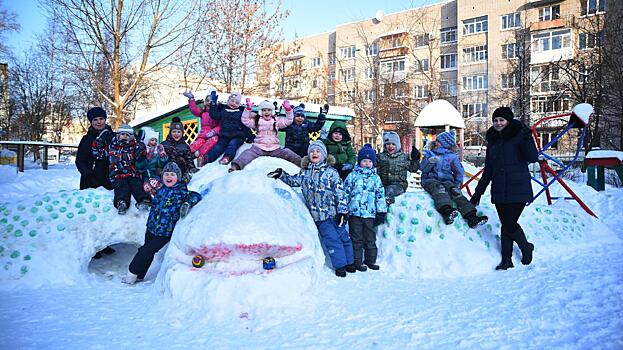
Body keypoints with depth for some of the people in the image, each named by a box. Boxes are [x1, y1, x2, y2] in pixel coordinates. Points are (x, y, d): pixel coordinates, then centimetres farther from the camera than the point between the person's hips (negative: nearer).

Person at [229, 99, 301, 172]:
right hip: (259, 147, -2)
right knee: (248, 154, -29)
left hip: (274, 148, 2)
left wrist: (288, 110, -8)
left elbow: (289, 120, 8)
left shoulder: (277, 121, 13)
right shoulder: (256, 121, 11)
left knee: (288, 154, -17)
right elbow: (245, 120, 1)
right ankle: (236, 165, -48)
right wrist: (248, 109, -11)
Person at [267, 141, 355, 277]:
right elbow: (294, 181, 20)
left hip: (333, 213, -2)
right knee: (331, 240, 2)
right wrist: (281, 174, 6)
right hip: (318, 215, 2)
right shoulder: (305, 172, 7)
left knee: (343, 237, 8)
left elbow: (340, 192, -8)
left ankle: (349, 262, 25)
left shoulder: (331, 172, -6)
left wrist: (343, 210, -12)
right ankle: (340, 265, 12)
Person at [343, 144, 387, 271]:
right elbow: (345, 193, 2)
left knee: (370, 238, 10)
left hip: (370, 213, 3)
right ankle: (357, 261, 12)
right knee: (357, 238, 3)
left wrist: (381, 212, 7)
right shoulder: (352, 176, 2)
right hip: (355, 213, -2)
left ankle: (370, 260, 24)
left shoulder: (376, 178, 9)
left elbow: (380, 196, 11)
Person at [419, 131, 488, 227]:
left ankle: (471, 216, -47)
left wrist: (457, 185, 10)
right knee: (438, 188, -37)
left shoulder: (451, 156, 15)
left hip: (446, 181, 1)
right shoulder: (430, 154, 16)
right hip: (430, 180, -1)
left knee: (454, 191, -31)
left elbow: (460, 172, 18)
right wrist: (430, 161, -14)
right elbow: (423, 168, 3)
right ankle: (446, 211, -65)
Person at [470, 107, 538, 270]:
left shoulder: (518, 136, -2)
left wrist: (527, 139, -27)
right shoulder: (492, 141, 14)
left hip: (518, 189, -5)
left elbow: (532, 158, -13)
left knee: (509, 224, -7)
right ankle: (506, 261, 11)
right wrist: (478, 192, 18)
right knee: (505, 225, 5)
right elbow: (488, 171, 19)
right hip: (499, 191, 5)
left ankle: (526, 247, 21)